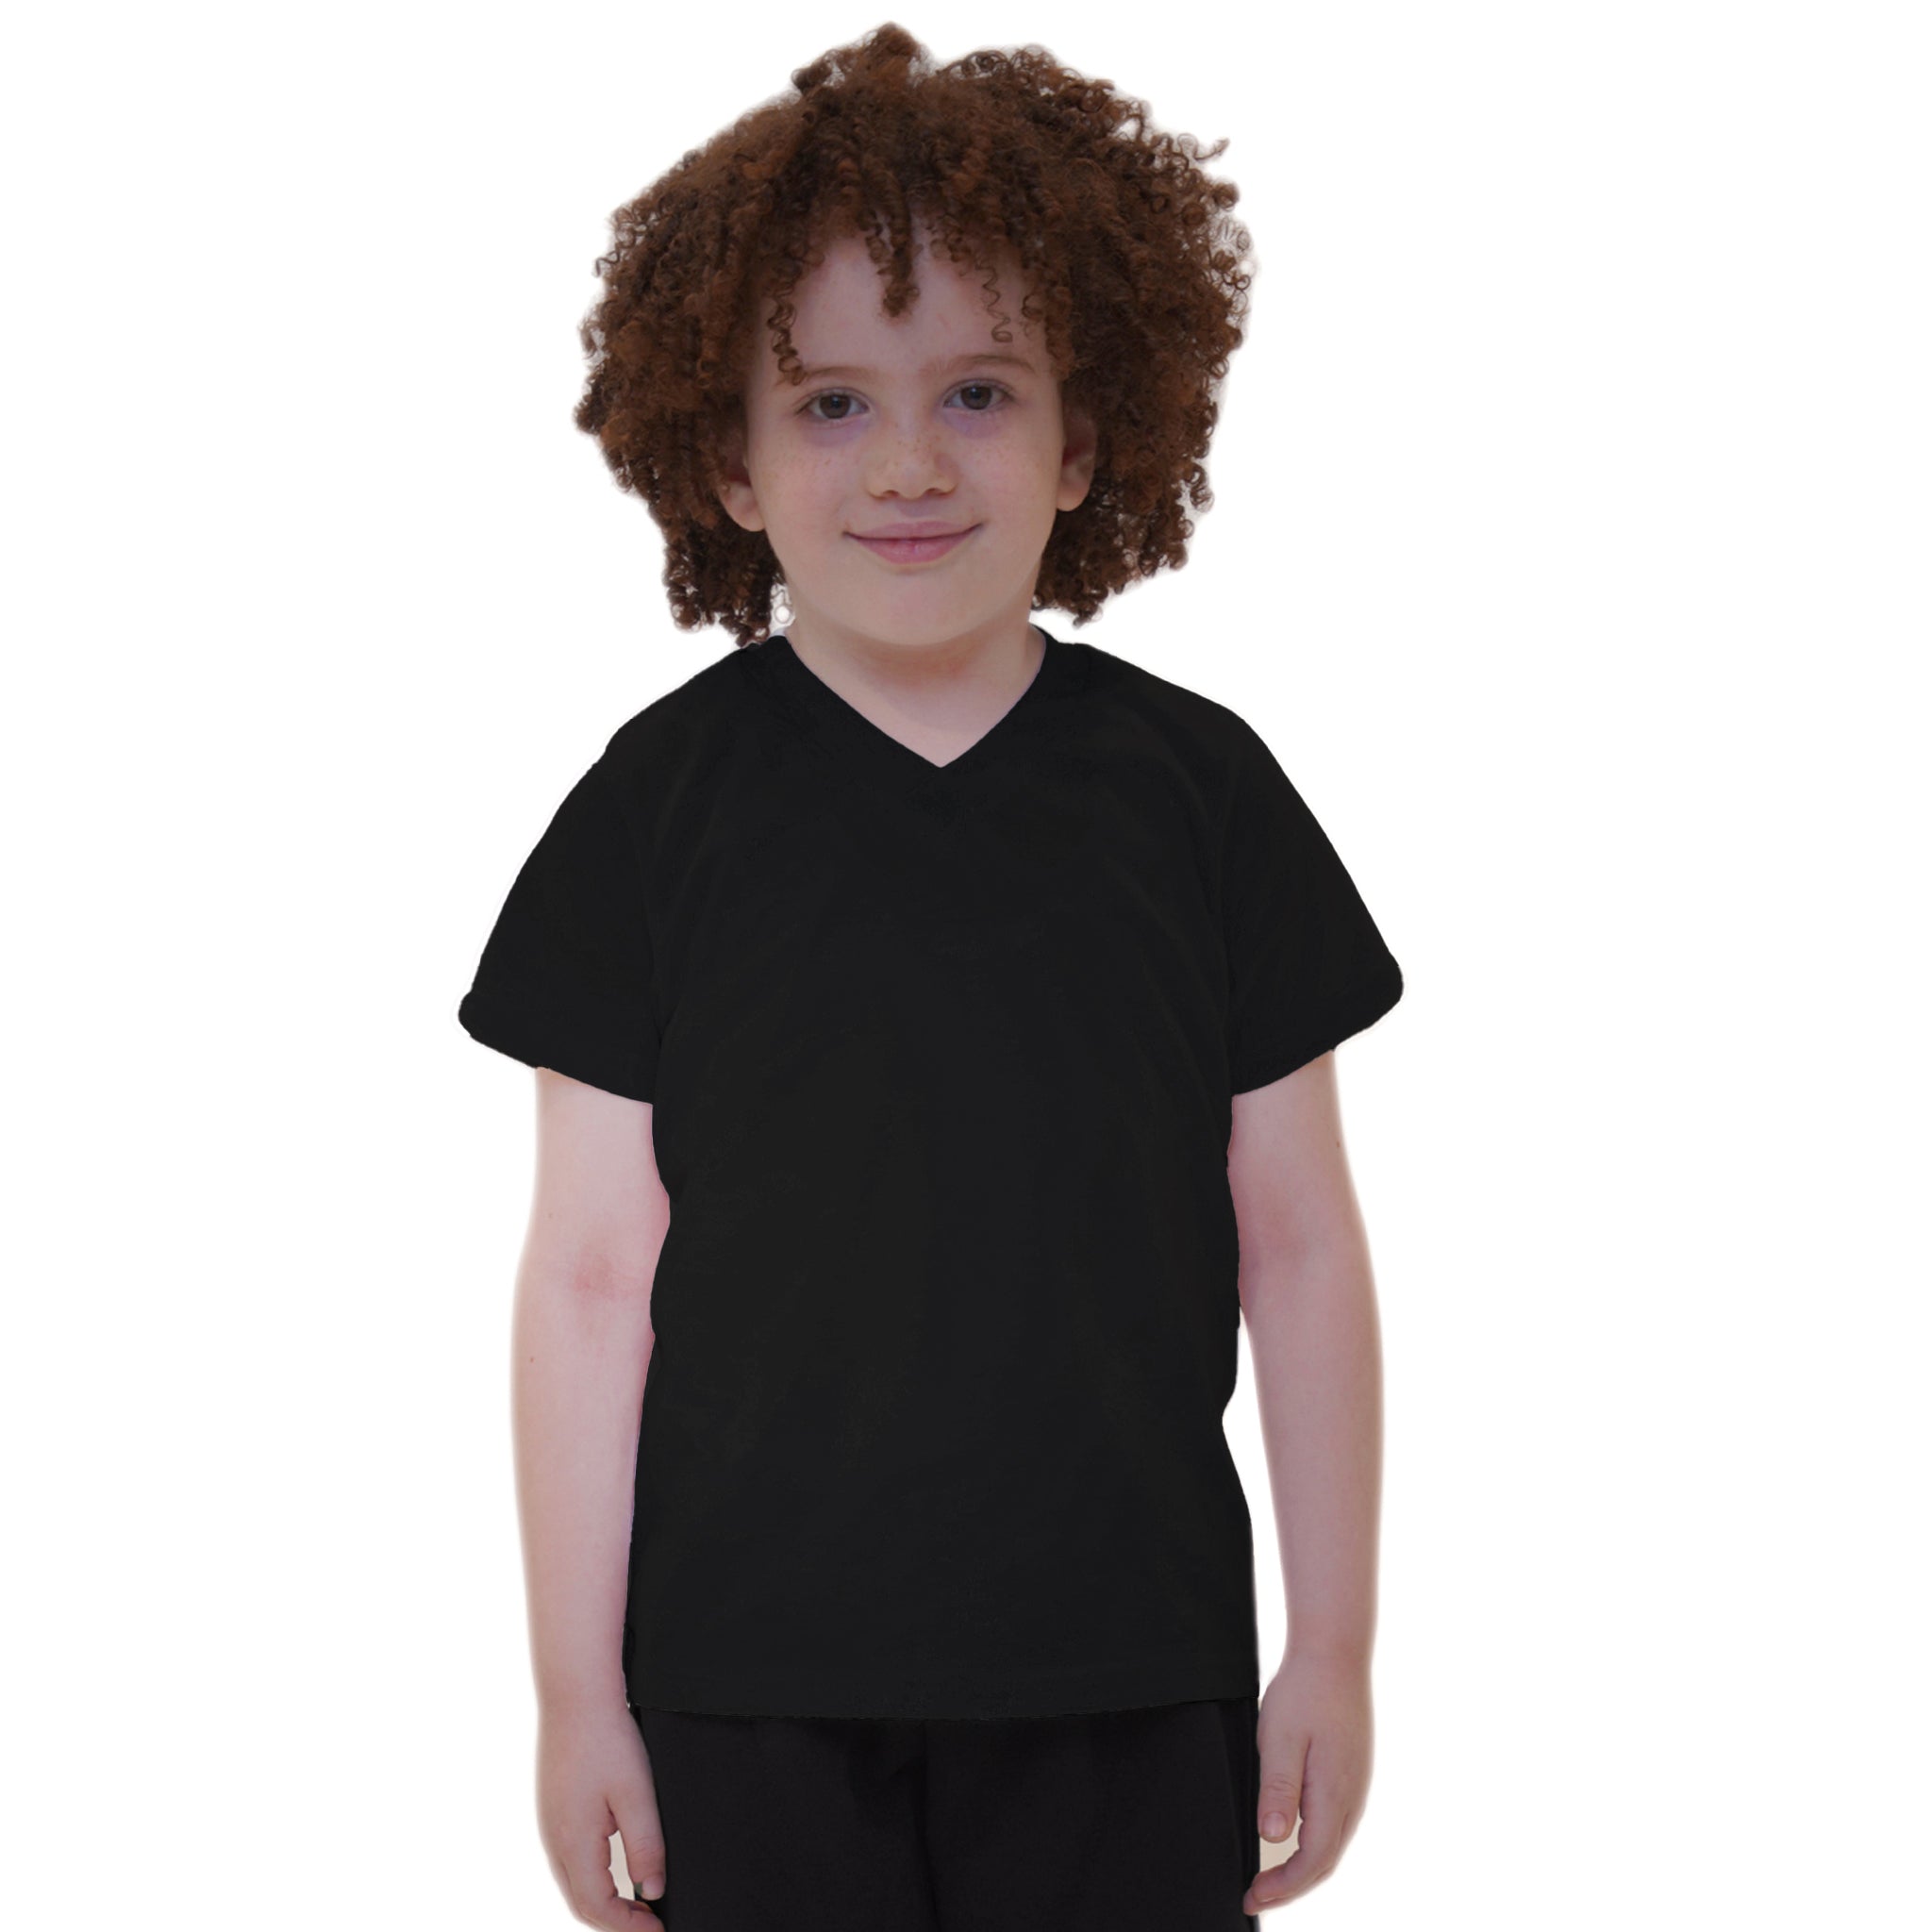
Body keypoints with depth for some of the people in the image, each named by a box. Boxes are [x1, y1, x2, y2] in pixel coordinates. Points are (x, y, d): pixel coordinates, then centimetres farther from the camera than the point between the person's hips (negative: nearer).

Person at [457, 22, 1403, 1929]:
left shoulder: (1195, 786, 0)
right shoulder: (663, 803, -3)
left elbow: (1296, 1242, 5)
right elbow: (594, 1271, -1)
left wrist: (1334, 1646, 6)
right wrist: (577, 1690, -1)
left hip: (1133, 1692, 1)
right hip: (752, 1693, -1)